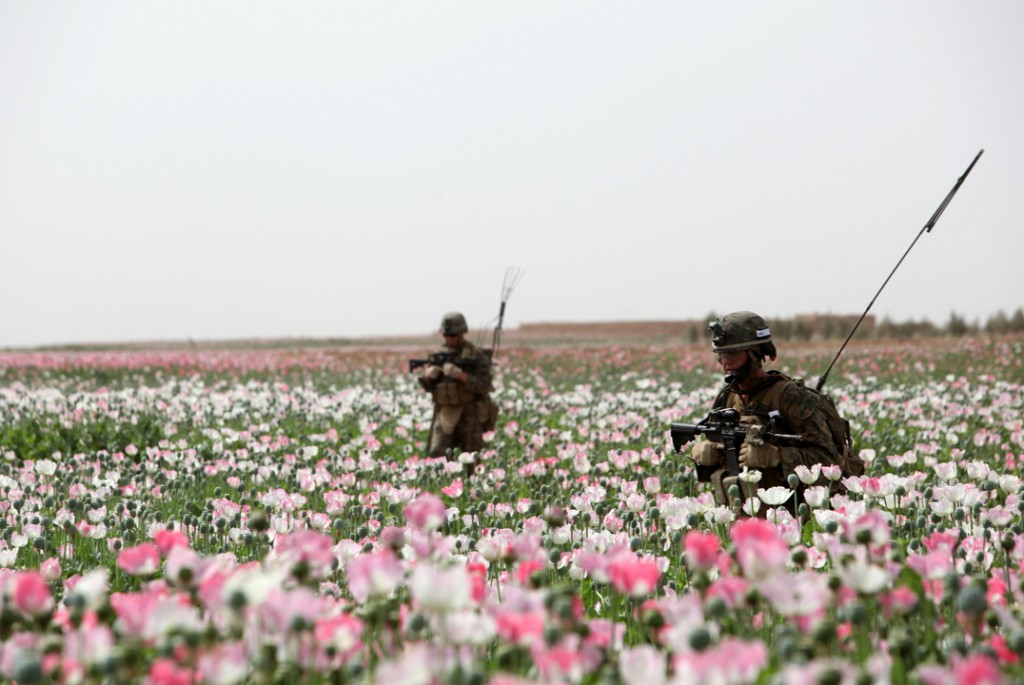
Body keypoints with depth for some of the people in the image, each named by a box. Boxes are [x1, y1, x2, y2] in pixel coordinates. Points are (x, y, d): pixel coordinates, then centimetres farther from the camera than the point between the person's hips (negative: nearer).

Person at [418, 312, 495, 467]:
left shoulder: (476, 355, -3)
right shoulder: (440, 355, 10)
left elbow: (483, 386, -12)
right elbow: (428, 387, 13)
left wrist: (460, 375, -24)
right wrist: (428, 376, -10)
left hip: (469, 415, -3)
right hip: (444, 414, 3)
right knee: (437, 454, -10)